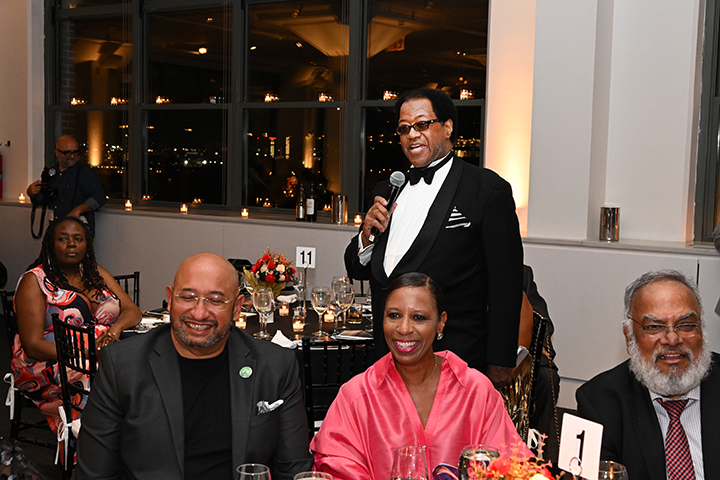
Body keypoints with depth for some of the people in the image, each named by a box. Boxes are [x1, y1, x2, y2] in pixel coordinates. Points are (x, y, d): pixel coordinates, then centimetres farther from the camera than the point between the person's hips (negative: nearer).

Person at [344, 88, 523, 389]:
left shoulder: (488, 189, -5)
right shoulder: (387, 191, 14)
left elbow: (505, 284, -7)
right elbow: (358, 271, 18)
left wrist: (499, 364, -9)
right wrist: (367, 236, -4)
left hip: (453, 358, -5)